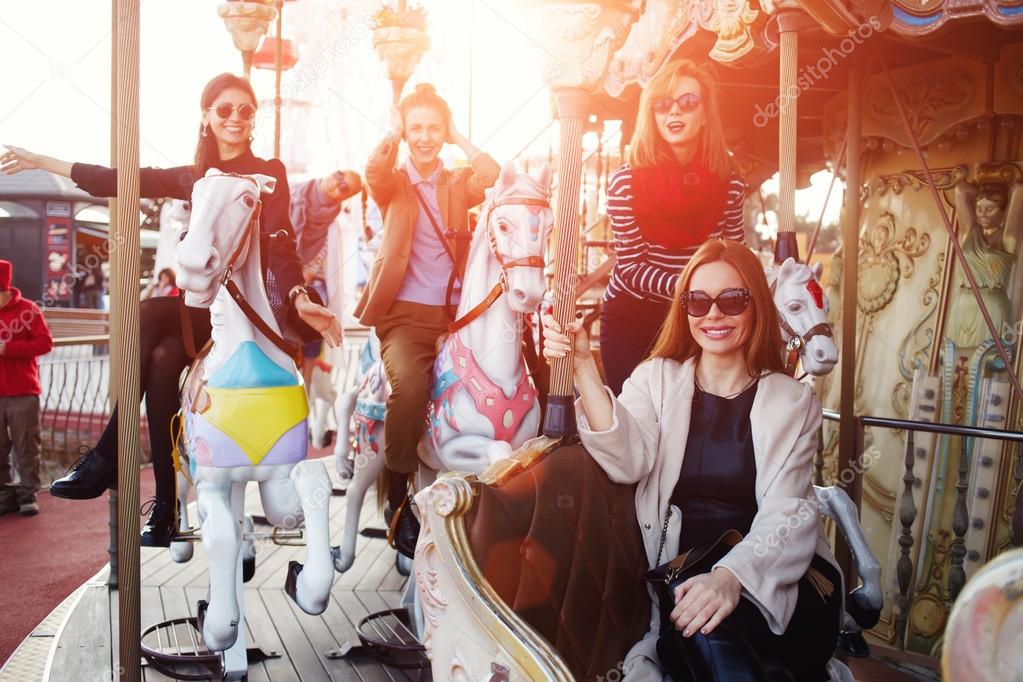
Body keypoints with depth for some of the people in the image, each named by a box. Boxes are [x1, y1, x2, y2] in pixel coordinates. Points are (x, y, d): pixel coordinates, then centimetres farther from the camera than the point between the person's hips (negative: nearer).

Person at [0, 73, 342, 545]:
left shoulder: (269, 173, 3)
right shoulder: (195, 177, 17)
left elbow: (280, 242, -11)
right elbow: (125, 182, 17)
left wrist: (300, 299, -29)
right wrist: (41, 162, 18)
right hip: (201, 305, 5)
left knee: (149, 315, -28)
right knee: (162, 360, -26)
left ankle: (107, 458, -22)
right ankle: (166, 505, -22)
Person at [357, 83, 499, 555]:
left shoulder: (460, 184, 18)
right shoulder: (392, 184, 13)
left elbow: (492, 175, -4)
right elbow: (373, 172, -12)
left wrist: (459, 140, 7)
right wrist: (393, 133, -1)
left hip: (456, 312, 3)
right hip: (404, 313, -3)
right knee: (410, 384, -30)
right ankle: (396, 499, -15)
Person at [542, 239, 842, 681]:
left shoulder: (793, 401, 6)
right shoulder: (656, 378, 10)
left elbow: (789, 513, -8)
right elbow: (627, 462, -10)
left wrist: (732, 576, -29)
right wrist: (582, 367, -22)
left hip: (774, 581, -1)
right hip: (680, 577, 1)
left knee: (709, 617, -32)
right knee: (698, 616, -31)